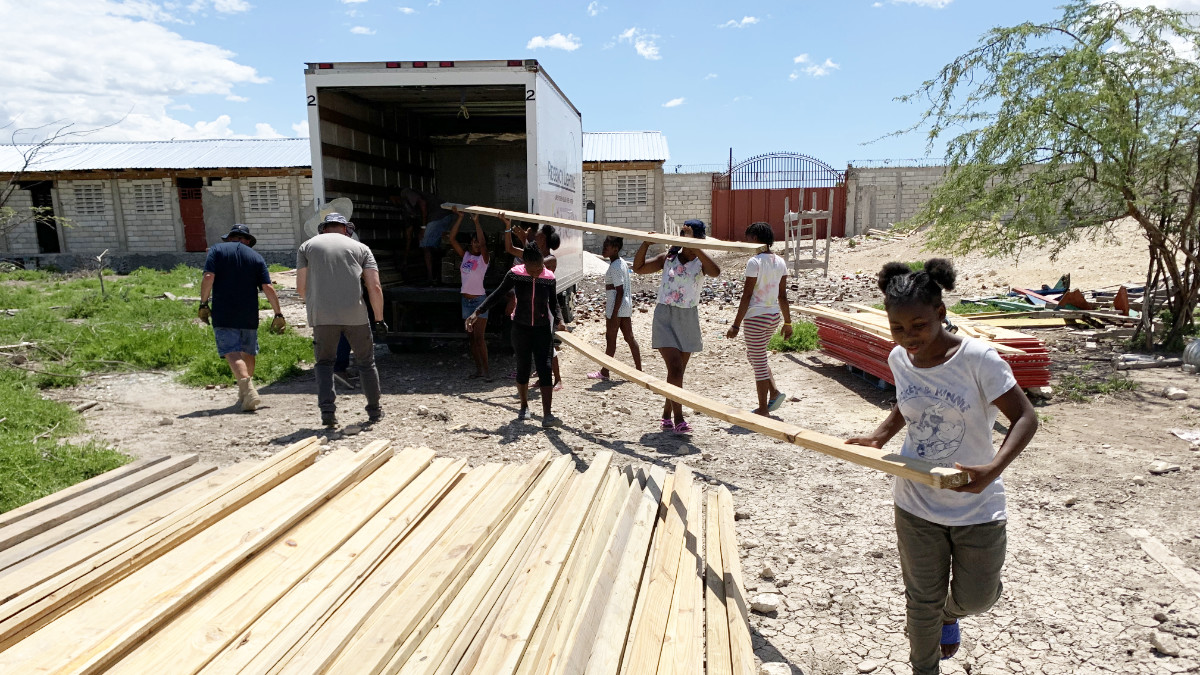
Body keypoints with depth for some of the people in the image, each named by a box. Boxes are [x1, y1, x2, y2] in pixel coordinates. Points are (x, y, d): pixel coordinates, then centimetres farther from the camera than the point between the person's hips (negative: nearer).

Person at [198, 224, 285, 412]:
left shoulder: (217, 250, 5)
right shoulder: (256, 257, 8)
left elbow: (208, 277, -10)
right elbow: (268, 288, -1)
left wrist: (204, 304, -3)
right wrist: (278, 314, 1)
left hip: (223, 315, -2)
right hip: (249, 316, 2)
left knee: (232, 353, -8)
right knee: (248, 353, 17)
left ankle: (248, 388, -30)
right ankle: (244, 396, 28)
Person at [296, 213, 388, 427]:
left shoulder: (307, 246, 15)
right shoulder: (360, 248, 13)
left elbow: (301, 287, 7)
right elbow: (375, 287, 2)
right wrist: (379, 319, 8)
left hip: (322, 315, 0)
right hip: (355, 313, 0)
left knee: (324, 362, 15)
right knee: (366, 362, 14)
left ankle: (327, 409, 1)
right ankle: (374, 411, 21)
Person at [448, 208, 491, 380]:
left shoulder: (484, 258, -5)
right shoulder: (466, 255, 8)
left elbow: (483, 243, -24)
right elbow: (452, 239, 2)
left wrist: (477, 222, -23)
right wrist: (459, 218, -3)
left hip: (479, 300, -6)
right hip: (466, 300, 6)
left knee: (479, 337, -9)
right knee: (472, 337, 10)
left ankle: (486, 370, -4)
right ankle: (478, 369, 17)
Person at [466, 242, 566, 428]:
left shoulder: (549, 278, -8)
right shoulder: (515, 274, -10)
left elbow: (553, 303, 5)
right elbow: (498, 295, -3)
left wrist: (558, 320, -13)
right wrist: (477, 312, -9)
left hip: (543, 329, 0)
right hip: (521, 328, 1)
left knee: (544, 368, -9)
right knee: (523, 368, 11)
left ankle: (547, 415, -12)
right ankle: (524, 406, 33)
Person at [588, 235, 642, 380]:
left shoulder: (614, 267, -18)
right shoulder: (622, 263, 11)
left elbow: (620, 291, -21)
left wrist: (614, 314, -20)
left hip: (617, 307, -9)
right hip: (626, 306, 9)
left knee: (610, 338, 2)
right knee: (629, 338, 10)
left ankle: (604, 372, 13)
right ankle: (639, 369, 13)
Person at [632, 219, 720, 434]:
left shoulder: (701, 263, -3)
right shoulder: (667, 259, 2)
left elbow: (716, 272, -27)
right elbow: (638, 267, 3)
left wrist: (694, 246, -31)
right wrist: (646, 243, -10)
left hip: (688, 320, 1)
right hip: (665, 317, -1)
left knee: (679, 371, 10)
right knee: (675, 368, -12)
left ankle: (667, 415, 25)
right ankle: (678, 419, -6)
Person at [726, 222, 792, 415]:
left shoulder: (754, 262, -15)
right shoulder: (780, 262, 6)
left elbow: (747, 296, -16)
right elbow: (783, 296, 9)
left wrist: (736, 325, -12)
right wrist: (787, 322, 17)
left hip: (756, 318, -8)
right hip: (774, 316, 8)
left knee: (759, 362, 4)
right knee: (753, 354, 26)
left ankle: (763, 409, 14)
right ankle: (774, 392, 17)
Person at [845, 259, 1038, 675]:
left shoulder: (977, 358, -21)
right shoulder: (899, 359, -6)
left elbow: (1025, 417, -18)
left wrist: (993, 469, -33)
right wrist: (879, 438, -2)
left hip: (976, 505, -2)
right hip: (916, 504, 3)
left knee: (976, 598, 16)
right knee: (923, 600, 15)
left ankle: (949, 614, 52)